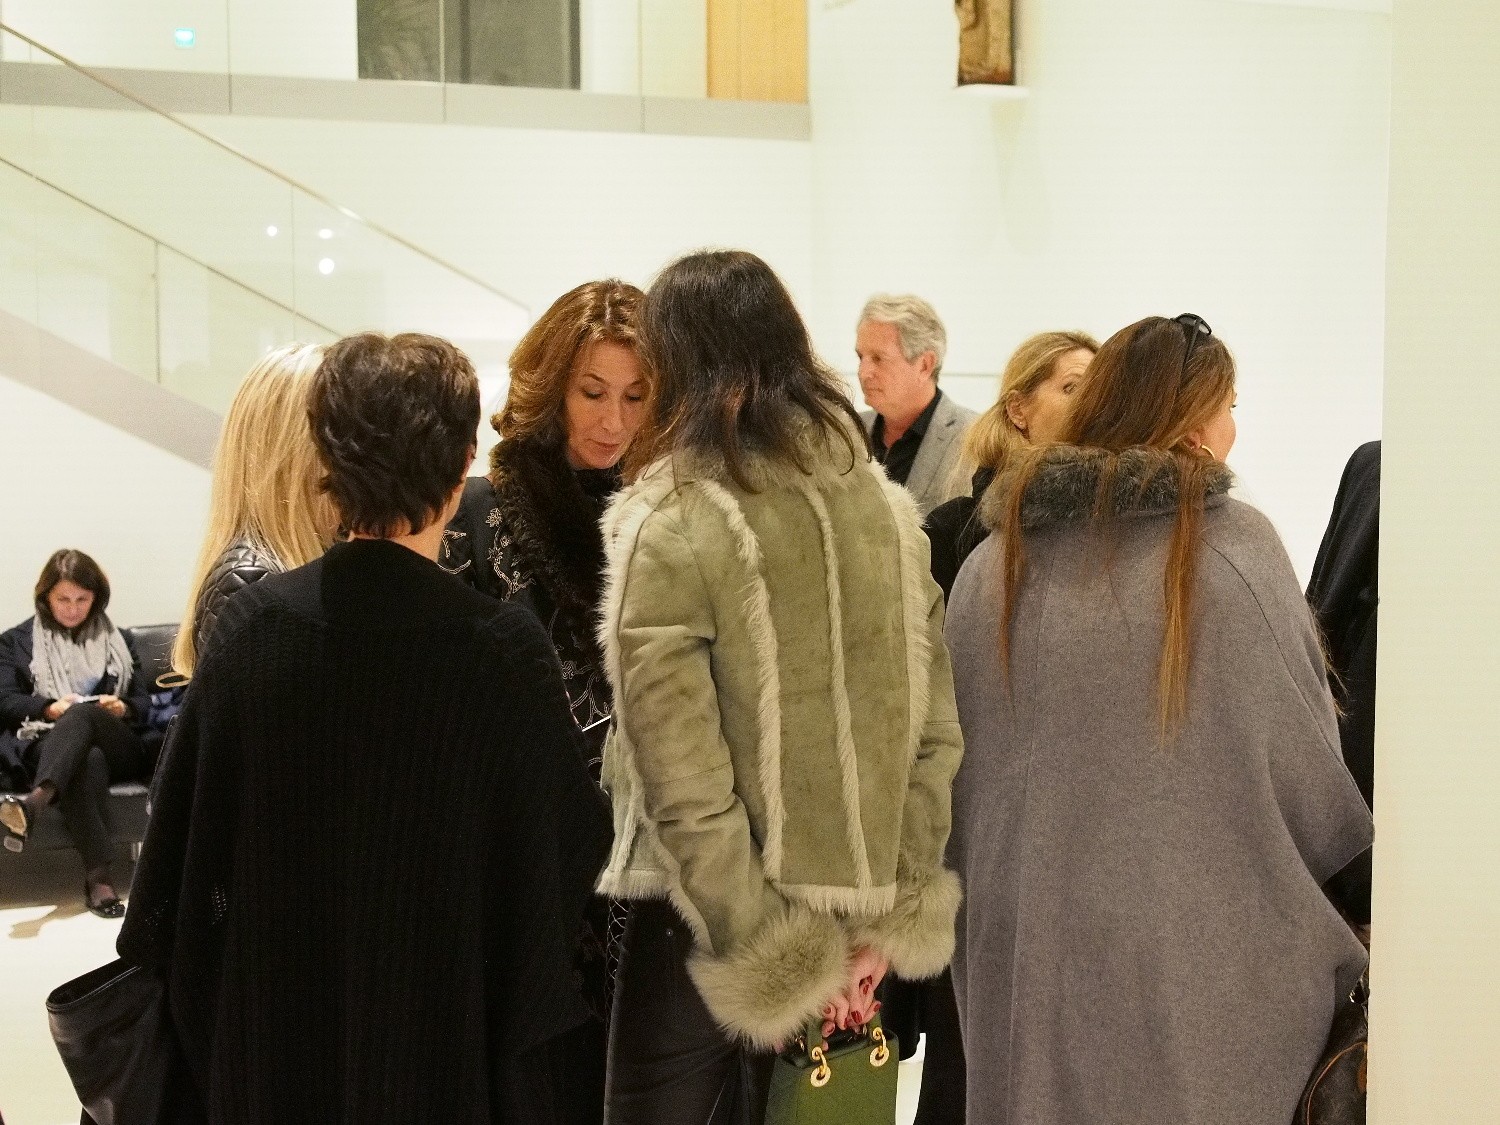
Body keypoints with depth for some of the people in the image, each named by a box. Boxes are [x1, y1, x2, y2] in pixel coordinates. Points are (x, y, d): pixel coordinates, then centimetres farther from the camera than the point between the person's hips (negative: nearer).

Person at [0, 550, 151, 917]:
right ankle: (98, 876, -56)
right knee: (88, 761, -42)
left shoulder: (118, 642, 25)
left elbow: (144, 703, 18)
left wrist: (123, 708, -7)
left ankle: (35, 803, -65)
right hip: (43, 746, -1)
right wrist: (48, 708, -14)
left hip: (118, 749, 1)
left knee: (84, 713, -38)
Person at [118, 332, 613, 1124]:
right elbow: (569, 846, -11)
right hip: (446, 1037, -3)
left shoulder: (251, 623, -11)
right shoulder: (504, 650, -20)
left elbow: (184, 831, -1)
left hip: (274, 1035, 3)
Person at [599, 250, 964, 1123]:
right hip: (855, 918, 6)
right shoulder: (888, 509, 1)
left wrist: (779, 958, -12)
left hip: (714, 927, -5)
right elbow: (936, 736, 1)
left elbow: (685, 791, -19)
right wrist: (896, 915, 4)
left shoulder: (671, 530, -15)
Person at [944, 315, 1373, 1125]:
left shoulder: (994, 564, 1)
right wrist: (1349, 912, 11)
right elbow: (1305, 760, -6)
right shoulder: (1236, 547, -10)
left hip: (1030, 957, 4)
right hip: (1208, 960, -3)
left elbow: (957, 768, 6)